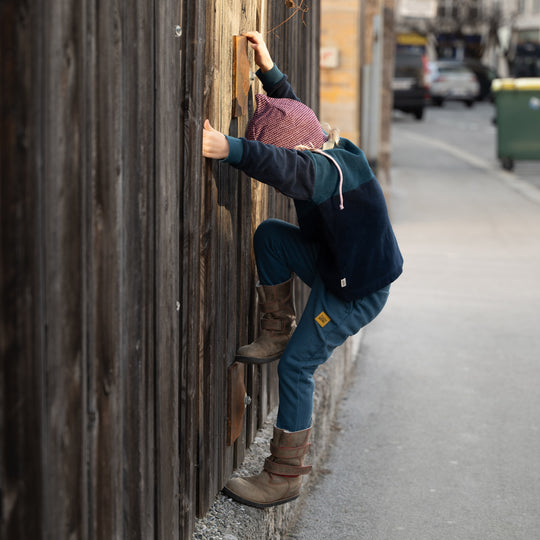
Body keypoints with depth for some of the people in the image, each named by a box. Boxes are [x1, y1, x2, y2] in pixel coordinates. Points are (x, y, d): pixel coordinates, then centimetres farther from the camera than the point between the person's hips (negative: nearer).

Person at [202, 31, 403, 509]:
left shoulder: (333, 169, -30)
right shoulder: (322, 155, -1)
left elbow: (289, 170, -53)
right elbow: (291, 110, 20)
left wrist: (229, 149, -65)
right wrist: (269, 70, 14)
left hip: (356, 291, -9)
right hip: (334, 267, 9)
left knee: (296, 367, -8)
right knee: (270, 234, 1)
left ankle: (285, 476, 2)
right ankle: (277, 332, 9)